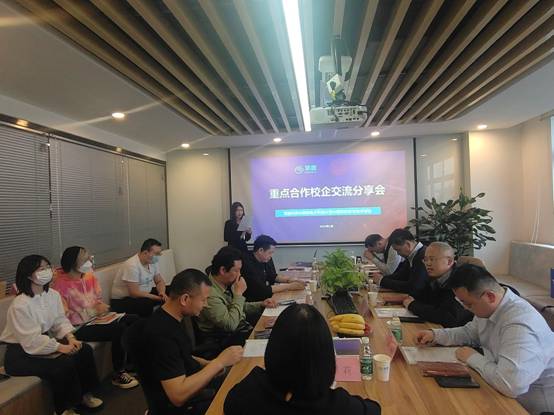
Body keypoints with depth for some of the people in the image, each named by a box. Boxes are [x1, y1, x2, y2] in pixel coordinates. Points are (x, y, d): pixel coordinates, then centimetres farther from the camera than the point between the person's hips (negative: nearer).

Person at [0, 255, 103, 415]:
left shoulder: (53, 294, -2)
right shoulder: (20, 305, -25)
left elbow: (60, 320, 2)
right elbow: (32, 340, -26)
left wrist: (71, 338, -15)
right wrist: (61, 347, -27)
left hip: (45, 341, 8)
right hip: (21, 351, -8)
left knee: (84, 350, -7)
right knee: (64, 365, -25)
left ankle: (84, 393, 13)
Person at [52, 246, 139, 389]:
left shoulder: (89, 276, 1)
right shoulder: (60, 283, -20)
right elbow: (65, 317, -23)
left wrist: (100, 306, -7)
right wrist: (94, 310, -22)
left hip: (96, 317, 8)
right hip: (79, 327, -8)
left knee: (134, 319, -3)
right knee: (119, 329, -26)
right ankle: (118, 374, -7)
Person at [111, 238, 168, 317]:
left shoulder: (152, 262, -2)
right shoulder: (132, 265, -26)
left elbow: (160, 281, 6)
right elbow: (135, 293, -27)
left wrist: (162, 293, -16)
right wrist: (158, 298, -24)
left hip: (144, 293, 8)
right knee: (147, 304, -36)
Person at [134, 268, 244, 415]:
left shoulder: (170, 319, 0)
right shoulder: (161, 333, -29)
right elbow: (178, 395, -31)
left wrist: (211, 364, -1)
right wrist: (219, 362, -26)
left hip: (191, 383, 8)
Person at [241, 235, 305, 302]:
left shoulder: (267, 259, -1)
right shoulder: (248, 264, -26)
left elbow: (273, 276, 15)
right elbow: (263, 290, -28)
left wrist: (289, 280, -3)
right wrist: (289, 286, -22)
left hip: (265, 296, 8)